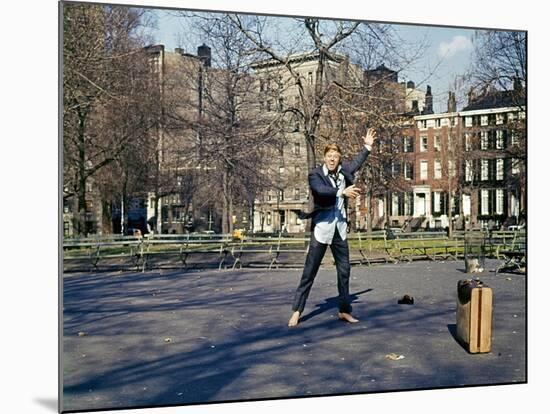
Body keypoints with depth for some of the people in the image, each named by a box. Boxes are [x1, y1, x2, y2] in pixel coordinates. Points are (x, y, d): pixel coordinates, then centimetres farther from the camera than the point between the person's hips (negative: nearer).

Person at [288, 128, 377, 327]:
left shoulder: (343, 171, 8)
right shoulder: (315, 175, -9)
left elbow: (356, 163, 30)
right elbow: (321, 190, -29)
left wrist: (368, 147, 32)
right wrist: (342, 192, -38)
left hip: (340, 229, 6)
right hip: (321, 228, -5)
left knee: (344, 271, 10)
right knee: (309, 272, -3)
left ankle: (344, 310, 21)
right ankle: (296, 311, 3)